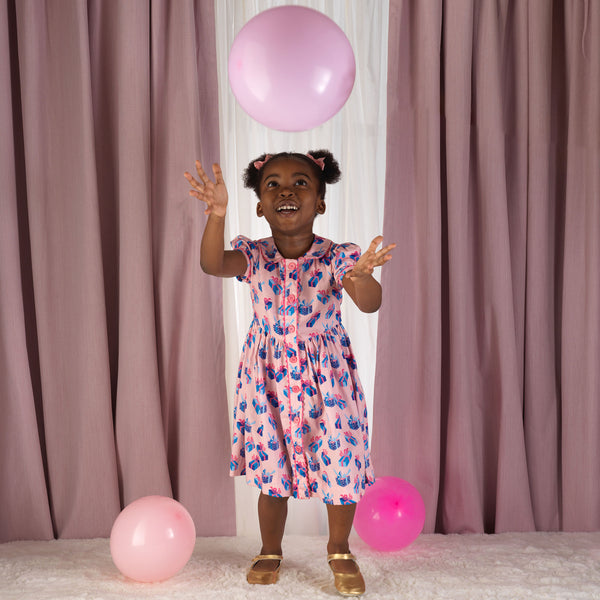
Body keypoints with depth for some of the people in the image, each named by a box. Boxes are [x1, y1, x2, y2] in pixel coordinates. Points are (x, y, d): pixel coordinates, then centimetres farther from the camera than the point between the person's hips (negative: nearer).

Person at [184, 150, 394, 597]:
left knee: (341, 462, 4)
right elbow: (212, 264, -26)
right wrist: (217, 213, -42)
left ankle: (340, 552, 30)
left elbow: (370, 304, -24)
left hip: (327, 376, -1)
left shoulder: (336, 257, -11)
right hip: (270, 376, 1)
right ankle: (271, 551, 34)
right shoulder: (254, 257, -7)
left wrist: (362, 277, -48)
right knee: (271, 470, 10)